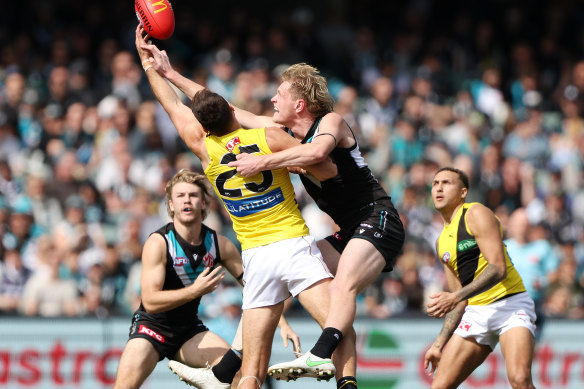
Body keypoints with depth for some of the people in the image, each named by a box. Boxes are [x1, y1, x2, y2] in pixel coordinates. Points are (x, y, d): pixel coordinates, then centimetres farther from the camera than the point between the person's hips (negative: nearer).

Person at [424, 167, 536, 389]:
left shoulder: (476, 214, -5)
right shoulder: (442, 242, 19)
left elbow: (498, 268, -17)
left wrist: (455, 297, -25)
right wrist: (439, 343, 17)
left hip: (510, 304, -8)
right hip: (476, 312, 8)